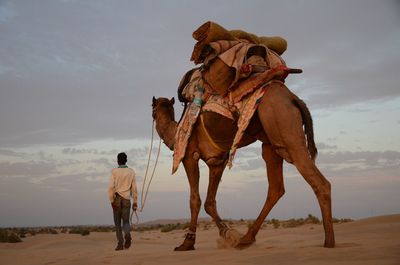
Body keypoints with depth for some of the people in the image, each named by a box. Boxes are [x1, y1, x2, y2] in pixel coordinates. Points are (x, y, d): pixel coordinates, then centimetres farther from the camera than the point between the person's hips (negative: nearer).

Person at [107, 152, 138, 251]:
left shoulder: (114, 171, -4)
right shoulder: (131, 172, 4)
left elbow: (111, 187, -11)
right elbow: (134, 188, 5)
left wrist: (112, 200, -7)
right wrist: (135, 202, 11)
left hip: (117, 198, -1)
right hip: (126, 199, 1)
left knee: (117, 222, 9)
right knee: (126, 221, 5)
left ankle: (120, 243, 5)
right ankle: (127, 234, -25)